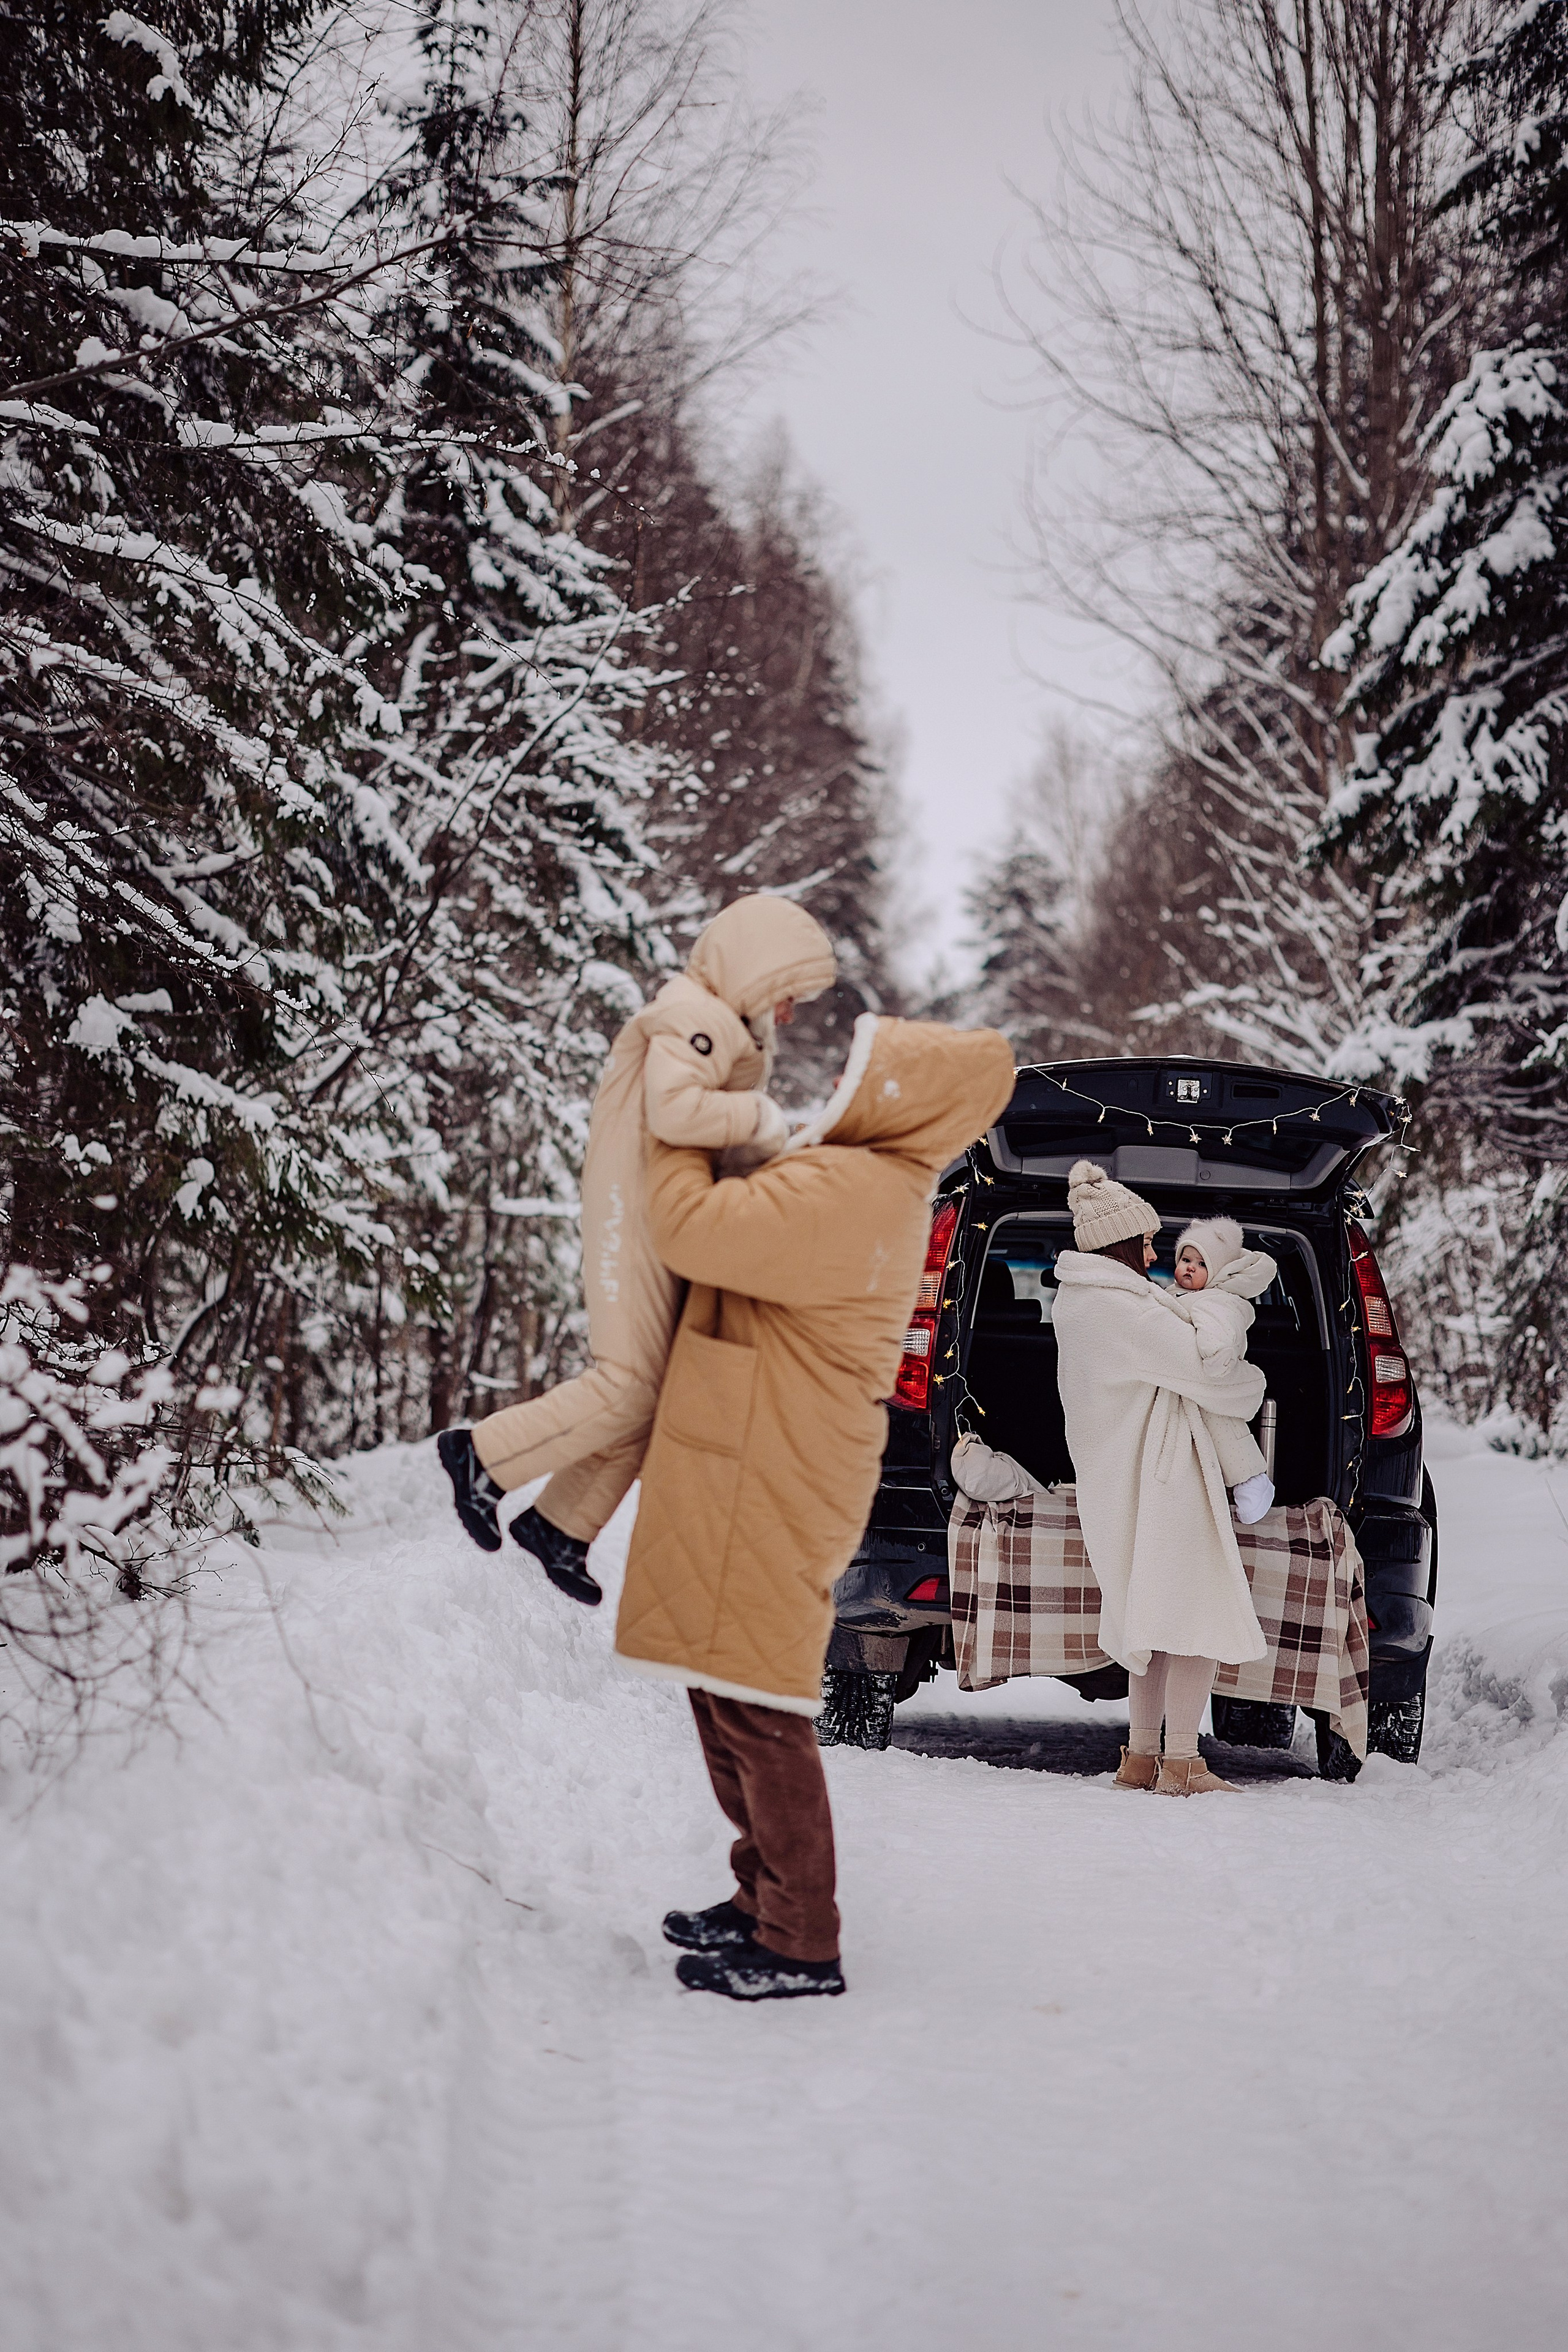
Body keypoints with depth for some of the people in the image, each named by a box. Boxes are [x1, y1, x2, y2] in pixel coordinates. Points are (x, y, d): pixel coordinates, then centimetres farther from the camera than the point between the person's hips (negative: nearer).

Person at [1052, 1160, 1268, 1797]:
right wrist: (1253, 1385, 3)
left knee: (1157, 1620, 16)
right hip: (1162, 1481, -10)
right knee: (1199, 1621, -7)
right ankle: (1181, 1764, -8)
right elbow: (1205, 1371, -16)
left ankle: (1140, 1756, 16)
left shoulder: (1075, 1301, 11)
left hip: (1114, 1482, 10)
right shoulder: (1122, 1308, -19)